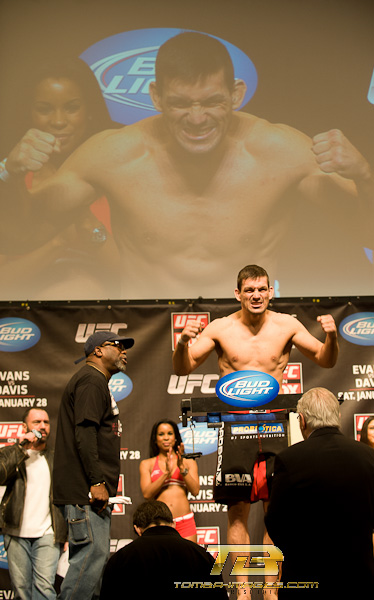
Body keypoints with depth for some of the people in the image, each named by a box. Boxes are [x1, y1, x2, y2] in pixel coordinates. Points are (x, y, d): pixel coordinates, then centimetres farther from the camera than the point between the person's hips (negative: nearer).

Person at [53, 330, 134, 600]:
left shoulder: (97, 382, 25)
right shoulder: (92, 380, -8)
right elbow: (84, 433, -19)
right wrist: (97, 482, -22)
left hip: (93, 491, 11)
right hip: (84, 489, -11)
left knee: (95, 557, 9)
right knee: (93, 553, -14)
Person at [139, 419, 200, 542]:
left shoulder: (188, 462, 16)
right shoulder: (147, 464, 12)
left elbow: (195, 491, 2)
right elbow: (147, 494, -2)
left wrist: (182, 468, -8)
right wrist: (167, 472, -11)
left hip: (185, 522, 1)